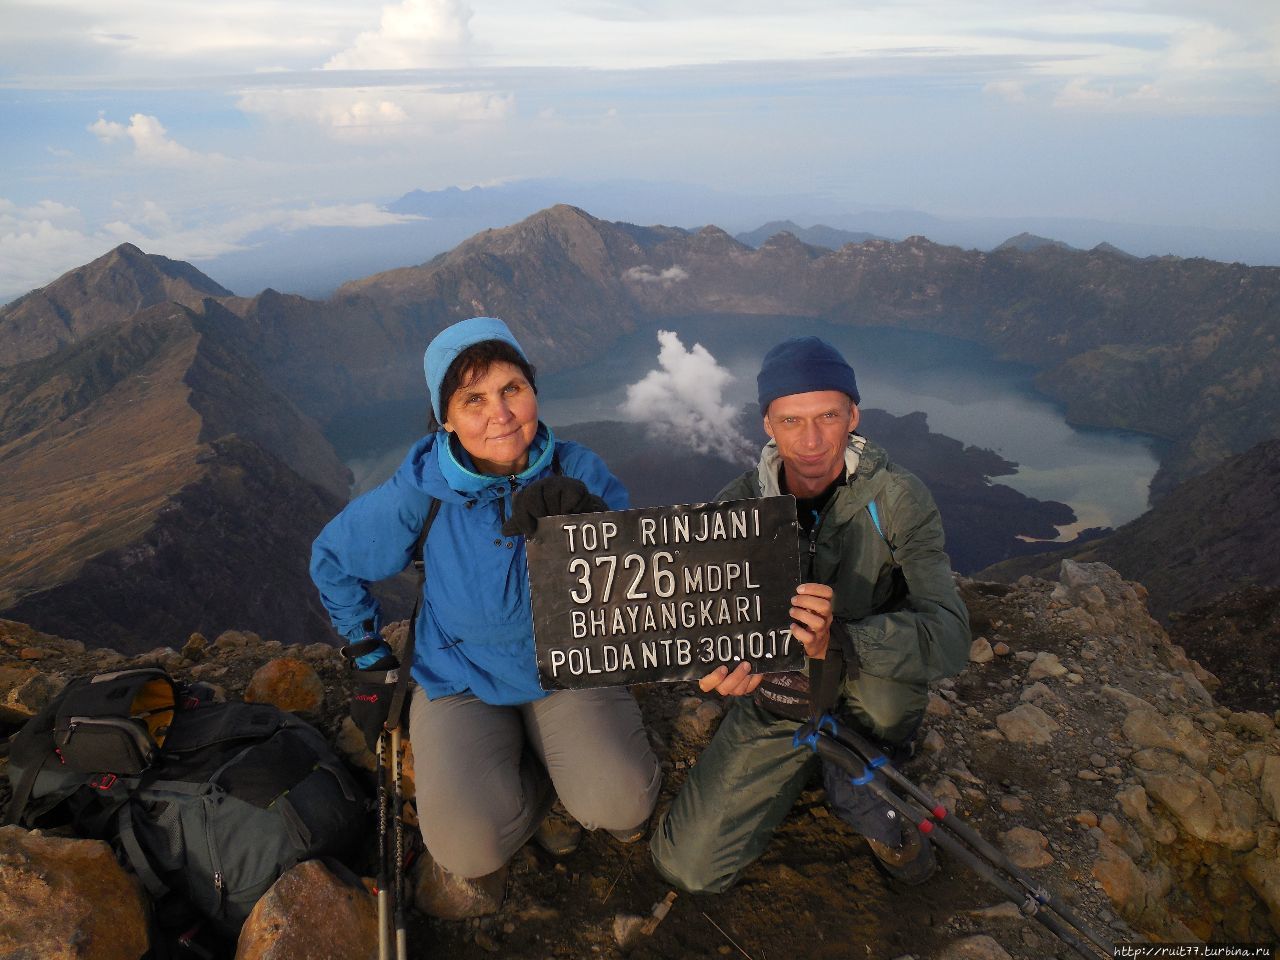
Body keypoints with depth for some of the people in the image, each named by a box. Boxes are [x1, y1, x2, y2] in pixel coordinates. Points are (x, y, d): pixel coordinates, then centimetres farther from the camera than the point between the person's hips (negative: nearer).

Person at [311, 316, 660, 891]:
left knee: (620, 806, -22)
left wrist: (590, 516, -36)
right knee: (469, 850, -19)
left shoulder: (577, 472, -15)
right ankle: (543, 776, 13)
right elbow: (331, 559, 3)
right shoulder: (421, 494, -15)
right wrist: (372, 657, 5)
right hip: (463, 681, 0)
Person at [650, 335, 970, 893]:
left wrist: (838, 639, -48)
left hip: (864, 696, -2)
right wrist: (716, 667, -33)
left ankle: (867, 799, -3)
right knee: (687, 868, -4)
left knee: (903, 651, -36)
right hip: (774, 705, 2)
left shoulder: (895, 497, -19)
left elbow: (949, 638, -29)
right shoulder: (738, 504, -12)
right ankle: (807, 765, 21)